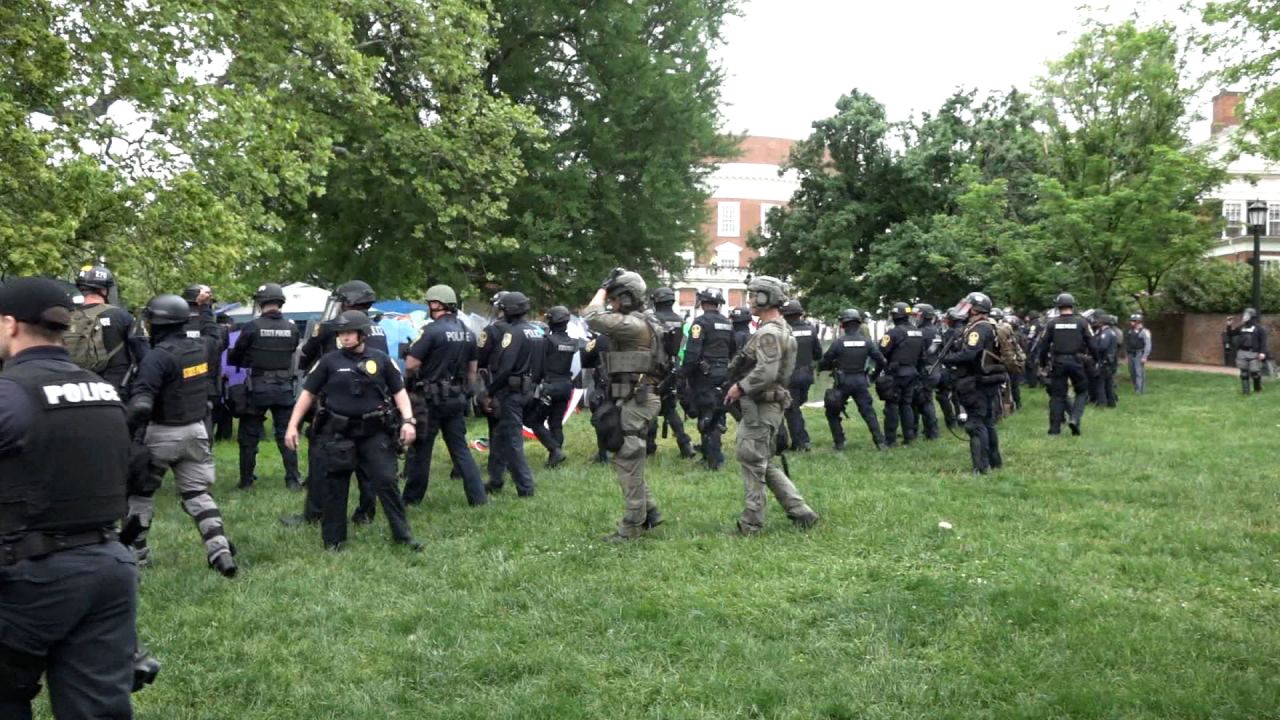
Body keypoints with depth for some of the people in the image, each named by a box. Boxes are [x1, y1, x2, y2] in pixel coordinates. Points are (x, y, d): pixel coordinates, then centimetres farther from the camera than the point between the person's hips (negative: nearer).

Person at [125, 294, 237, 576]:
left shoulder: (157, 357, -20)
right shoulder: (201, 347, 0)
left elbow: (141, 404, -29)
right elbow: (214, 336, 27)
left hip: (163, 434, -6)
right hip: (196, 431, 6)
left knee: (141, 492, 16)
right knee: (197, 494, 10)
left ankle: (137, 550, 27)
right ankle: (221, 552, -3)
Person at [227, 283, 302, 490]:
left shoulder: (252, 327, -11)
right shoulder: (292, 328, -3)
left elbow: (235, 356, -1)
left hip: (258, 387, -2)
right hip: (284, 387, 3)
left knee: (249, 435, 11)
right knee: (286, 434, 10)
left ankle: (246, 480, 15)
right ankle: (293, 480, 8)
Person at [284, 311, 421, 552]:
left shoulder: (381, 359, 3)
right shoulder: (329, 361, 2)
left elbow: (399, 391, 5)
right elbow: (308, 393, 6)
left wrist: (408, 420, -8)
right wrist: (293, 425, 0)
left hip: (374, 432, 0)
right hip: (338, 434, 0)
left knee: (386, 481, -2)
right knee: (335, 487, 7)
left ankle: (402, 534, 7)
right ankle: (334, 539, 20)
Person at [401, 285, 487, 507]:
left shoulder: (431, 331, -16)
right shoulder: (468, 333, 7)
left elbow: (410, 365, -18)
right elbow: (472, 370, 13)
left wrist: (415, 378, 3)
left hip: (430, 398, -6)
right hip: (456, 399, 6)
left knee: (420, 450, 6)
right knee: (460, 449, 11)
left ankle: (412, 498, 17)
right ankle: (479, 497, 7)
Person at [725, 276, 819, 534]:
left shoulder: (769, 333, -18)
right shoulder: (779, 328, 16)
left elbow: (766, 372, -27)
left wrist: (740, 387, -16)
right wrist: (742, 385, 15)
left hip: (761, 407, -10)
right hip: (764, 405, 10)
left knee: (752, 462, -2)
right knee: (766, 464, 16)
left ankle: (751, 524, 7)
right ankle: (800, 512, 16)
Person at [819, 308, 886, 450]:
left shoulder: (838, 342, -11)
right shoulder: (866, 342, -1)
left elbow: (823, 363, -7)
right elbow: (881, 361, 2)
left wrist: (833, 366, 16)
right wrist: (875, 375, 19)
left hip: (843, 383, -3)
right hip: (860, 382, 3)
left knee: (833, 413, 12)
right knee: (868, 412, 11)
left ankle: (839, 443, 9)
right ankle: (880, 441, 3)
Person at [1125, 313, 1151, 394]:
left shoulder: (1144, 332, -9)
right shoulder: (1130, 332, 11)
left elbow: (1148, 345, -13)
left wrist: (1144, 357, -18)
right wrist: (1126, 355, 13)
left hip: (1139, 355, -7)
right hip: (1131, 355, 7)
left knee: (1139, 372, -8)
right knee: (1132, 373, 9)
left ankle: (1140, 390, -6)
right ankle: (1136, 388, 19)